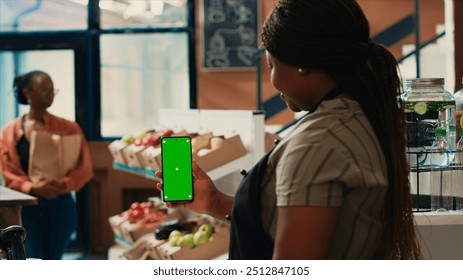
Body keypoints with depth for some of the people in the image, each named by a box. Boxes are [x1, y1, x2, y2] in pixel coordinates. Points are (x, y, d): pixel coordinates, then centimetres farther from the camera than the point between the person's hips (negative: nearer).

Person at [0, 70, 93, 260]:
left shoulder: (68, 129, 4)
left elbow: (84, 169, -1)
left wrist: (62, 184, -20)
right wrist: (34, 188, -20)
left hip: (60, 206, 1)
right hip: (26, 207, -1)